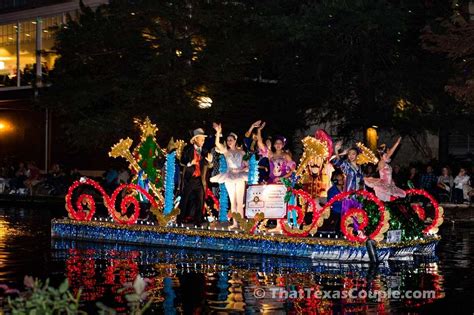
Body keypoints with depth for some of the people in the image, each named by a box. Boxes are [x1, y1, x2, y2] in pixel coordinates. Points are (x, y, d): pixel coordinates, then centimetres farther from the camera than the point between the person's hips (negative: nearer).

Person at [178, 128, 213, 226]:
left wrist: (209, 161, -14)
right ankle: (181, 219, 11)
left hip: (200, 180, 3)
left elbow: (209, 166, 8)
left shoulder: (204, 152, 12)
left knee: (200, 201, 0)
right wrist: (189, 163, -21)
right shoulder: (188, 149, 2)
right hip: (189, 178, -3)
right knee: (185, 199, 3)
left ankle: (198, 221, 4)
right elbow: (182, 161, -3)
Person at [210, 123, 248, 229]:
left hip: (240, 177, -1)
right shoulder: (226, 151, 6)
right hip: (229, 177, 1)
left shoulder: (241, 152, 8)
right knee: (232, 201, 2)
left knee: (239, 201, -7)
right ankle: (235, 223, 3)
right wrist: (218, 132, -21)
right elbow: (217, 143, -11)